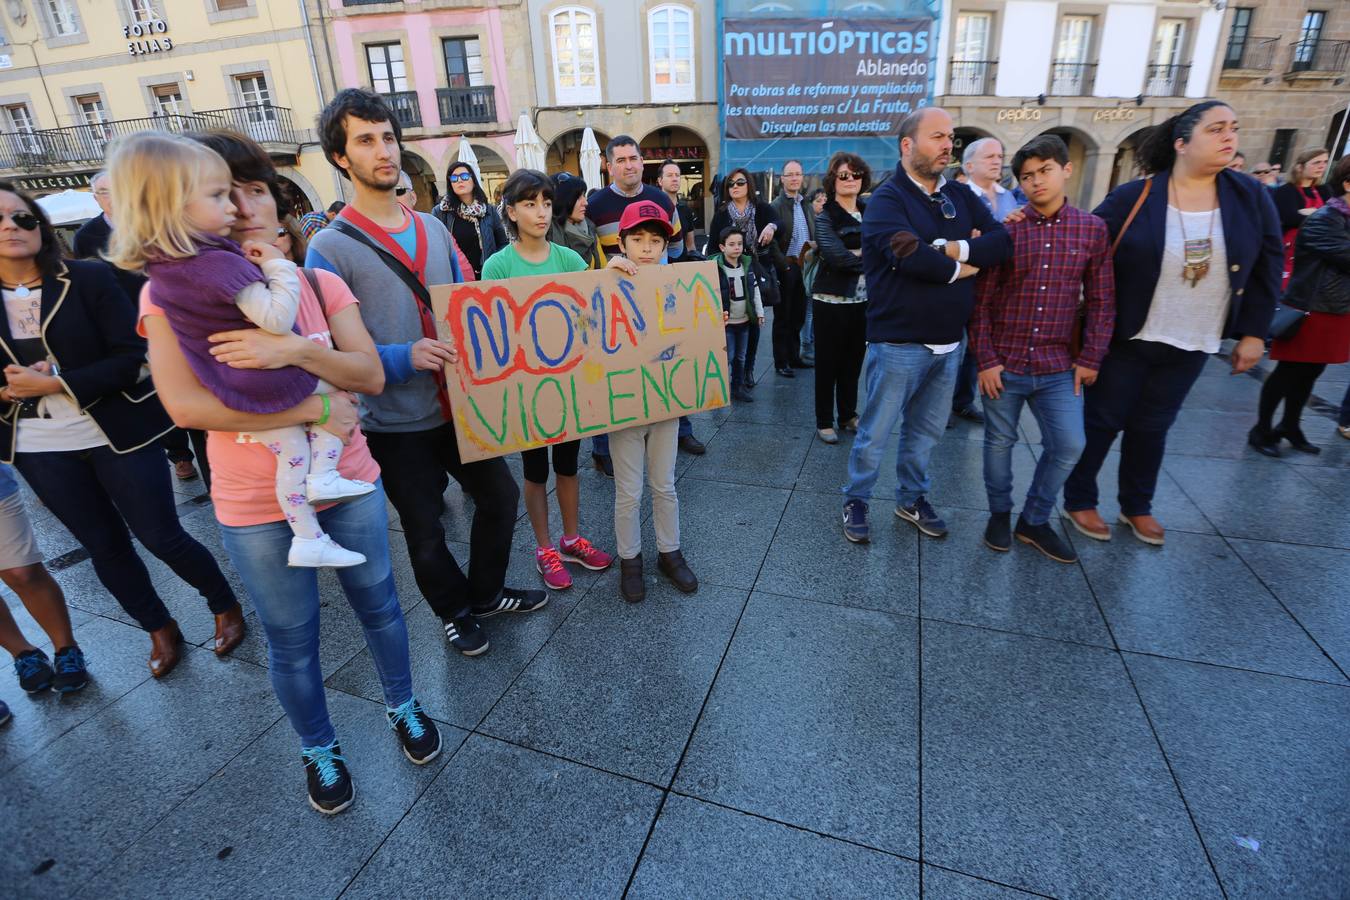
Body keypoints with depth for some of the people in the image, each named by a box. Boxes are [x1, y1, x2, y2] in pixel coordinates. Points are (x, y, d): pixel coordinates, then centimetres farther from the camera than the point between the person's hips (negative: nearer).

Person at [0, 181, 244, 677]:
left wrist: (56, 383, -19)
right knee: (105, 547, 13)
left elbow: (131, 357, -13)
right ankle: (161, 630, 32)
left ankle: (226, 608, 26)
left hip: (116, 434, -4)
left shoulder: (90, 278, -8)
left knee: (161, 536, 2)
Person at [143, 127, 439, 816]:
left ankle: (402, 707, 45)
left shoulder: (320, 284, -2)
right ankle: (318, 749, 42)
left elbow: (370, 375, -12)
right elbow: (185, 403, -20)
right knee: (291, 641, 16)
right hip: (256, 508, -1)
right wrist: (313, 408, -23)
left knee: (377, 605, 19)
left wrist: (294, 350, -29)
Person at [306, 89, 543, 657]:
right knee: (425, 534, 11)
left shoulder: (433, 229, 7)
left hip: (459, 406, 5)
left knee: (500, 496, 17)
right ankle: (457, 612, 39)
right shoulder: (331, 246, -11)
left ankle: (486, 592, 41)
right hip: (397, 424, -5)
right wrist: (403, 358, -28)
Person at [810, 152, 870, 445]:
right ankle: (824, 421, 13)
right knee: (828, 363, 3)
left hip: (863, 300, 5)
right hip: (832, 300, -5)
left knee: (853, 361, 13)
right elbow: (838, 257, -20)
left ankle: (849, 415, 27)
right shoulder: (825, 218, -5)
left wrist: (855, 258, -12)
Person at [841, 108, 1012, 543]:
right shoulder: (887, 198, -9)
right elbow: (911, 258, -25)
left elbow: (1002, 242, -1)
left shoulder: (960, 196, 11)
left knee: (926, 431, 17)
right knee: (875, 433, 5)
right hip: (898, 343, -6)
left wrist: (949, 249, -16)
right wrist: (961, 268, -9)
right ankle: (856, 501, 23)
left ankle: (912, 499, 34)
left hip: (948, 341, 6)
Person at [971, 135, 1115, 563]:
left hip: (1058, 366, 2)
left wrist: (1090, 358, 1)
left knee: (1068, 446, 3)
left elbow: (1101, 301, 6)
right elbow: (981, 300, -5)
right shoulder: (1004, 229, -4)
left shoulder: (1093, 229, 3)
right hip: (1004, 363, -2)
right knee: (999, 442, 9)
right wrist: (985, 359, -9)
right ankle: (1000, 514, 31)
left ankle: (1034, 521, 24)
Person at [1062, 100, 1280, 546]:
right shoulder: (1132, 197, -11)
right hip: (1125, 338, -3)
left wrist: (1253, 332, 3)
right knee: (1102, 421, 5)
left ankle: (1137, 506, 30)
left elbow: (1267, 267, 6)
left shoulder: (1251, 198, 1)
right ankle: (1078, 500, 21)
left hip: (1192, 345, 4)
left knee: (1153, 426, 15)